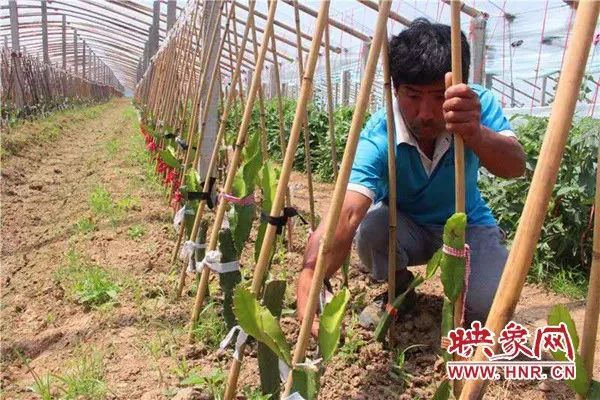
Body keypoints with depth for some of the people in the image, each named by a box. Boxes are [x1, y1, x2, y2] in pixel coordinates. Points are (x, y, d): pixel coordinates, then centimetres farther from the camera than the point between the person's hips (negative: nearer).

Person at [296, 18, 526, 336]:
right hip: (404, 225, 0)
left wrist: (475, 134, -60)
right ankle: (399, 285, 2)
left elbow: (515, 167, -38)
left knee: (490, 306, -24)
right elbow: (346, 212, -44)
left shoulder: (478, 104, -22)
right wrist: (310, 279, -62)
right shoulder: (378, 136, -30)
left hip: (468, 225, 1)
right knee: (370, 229, -33)